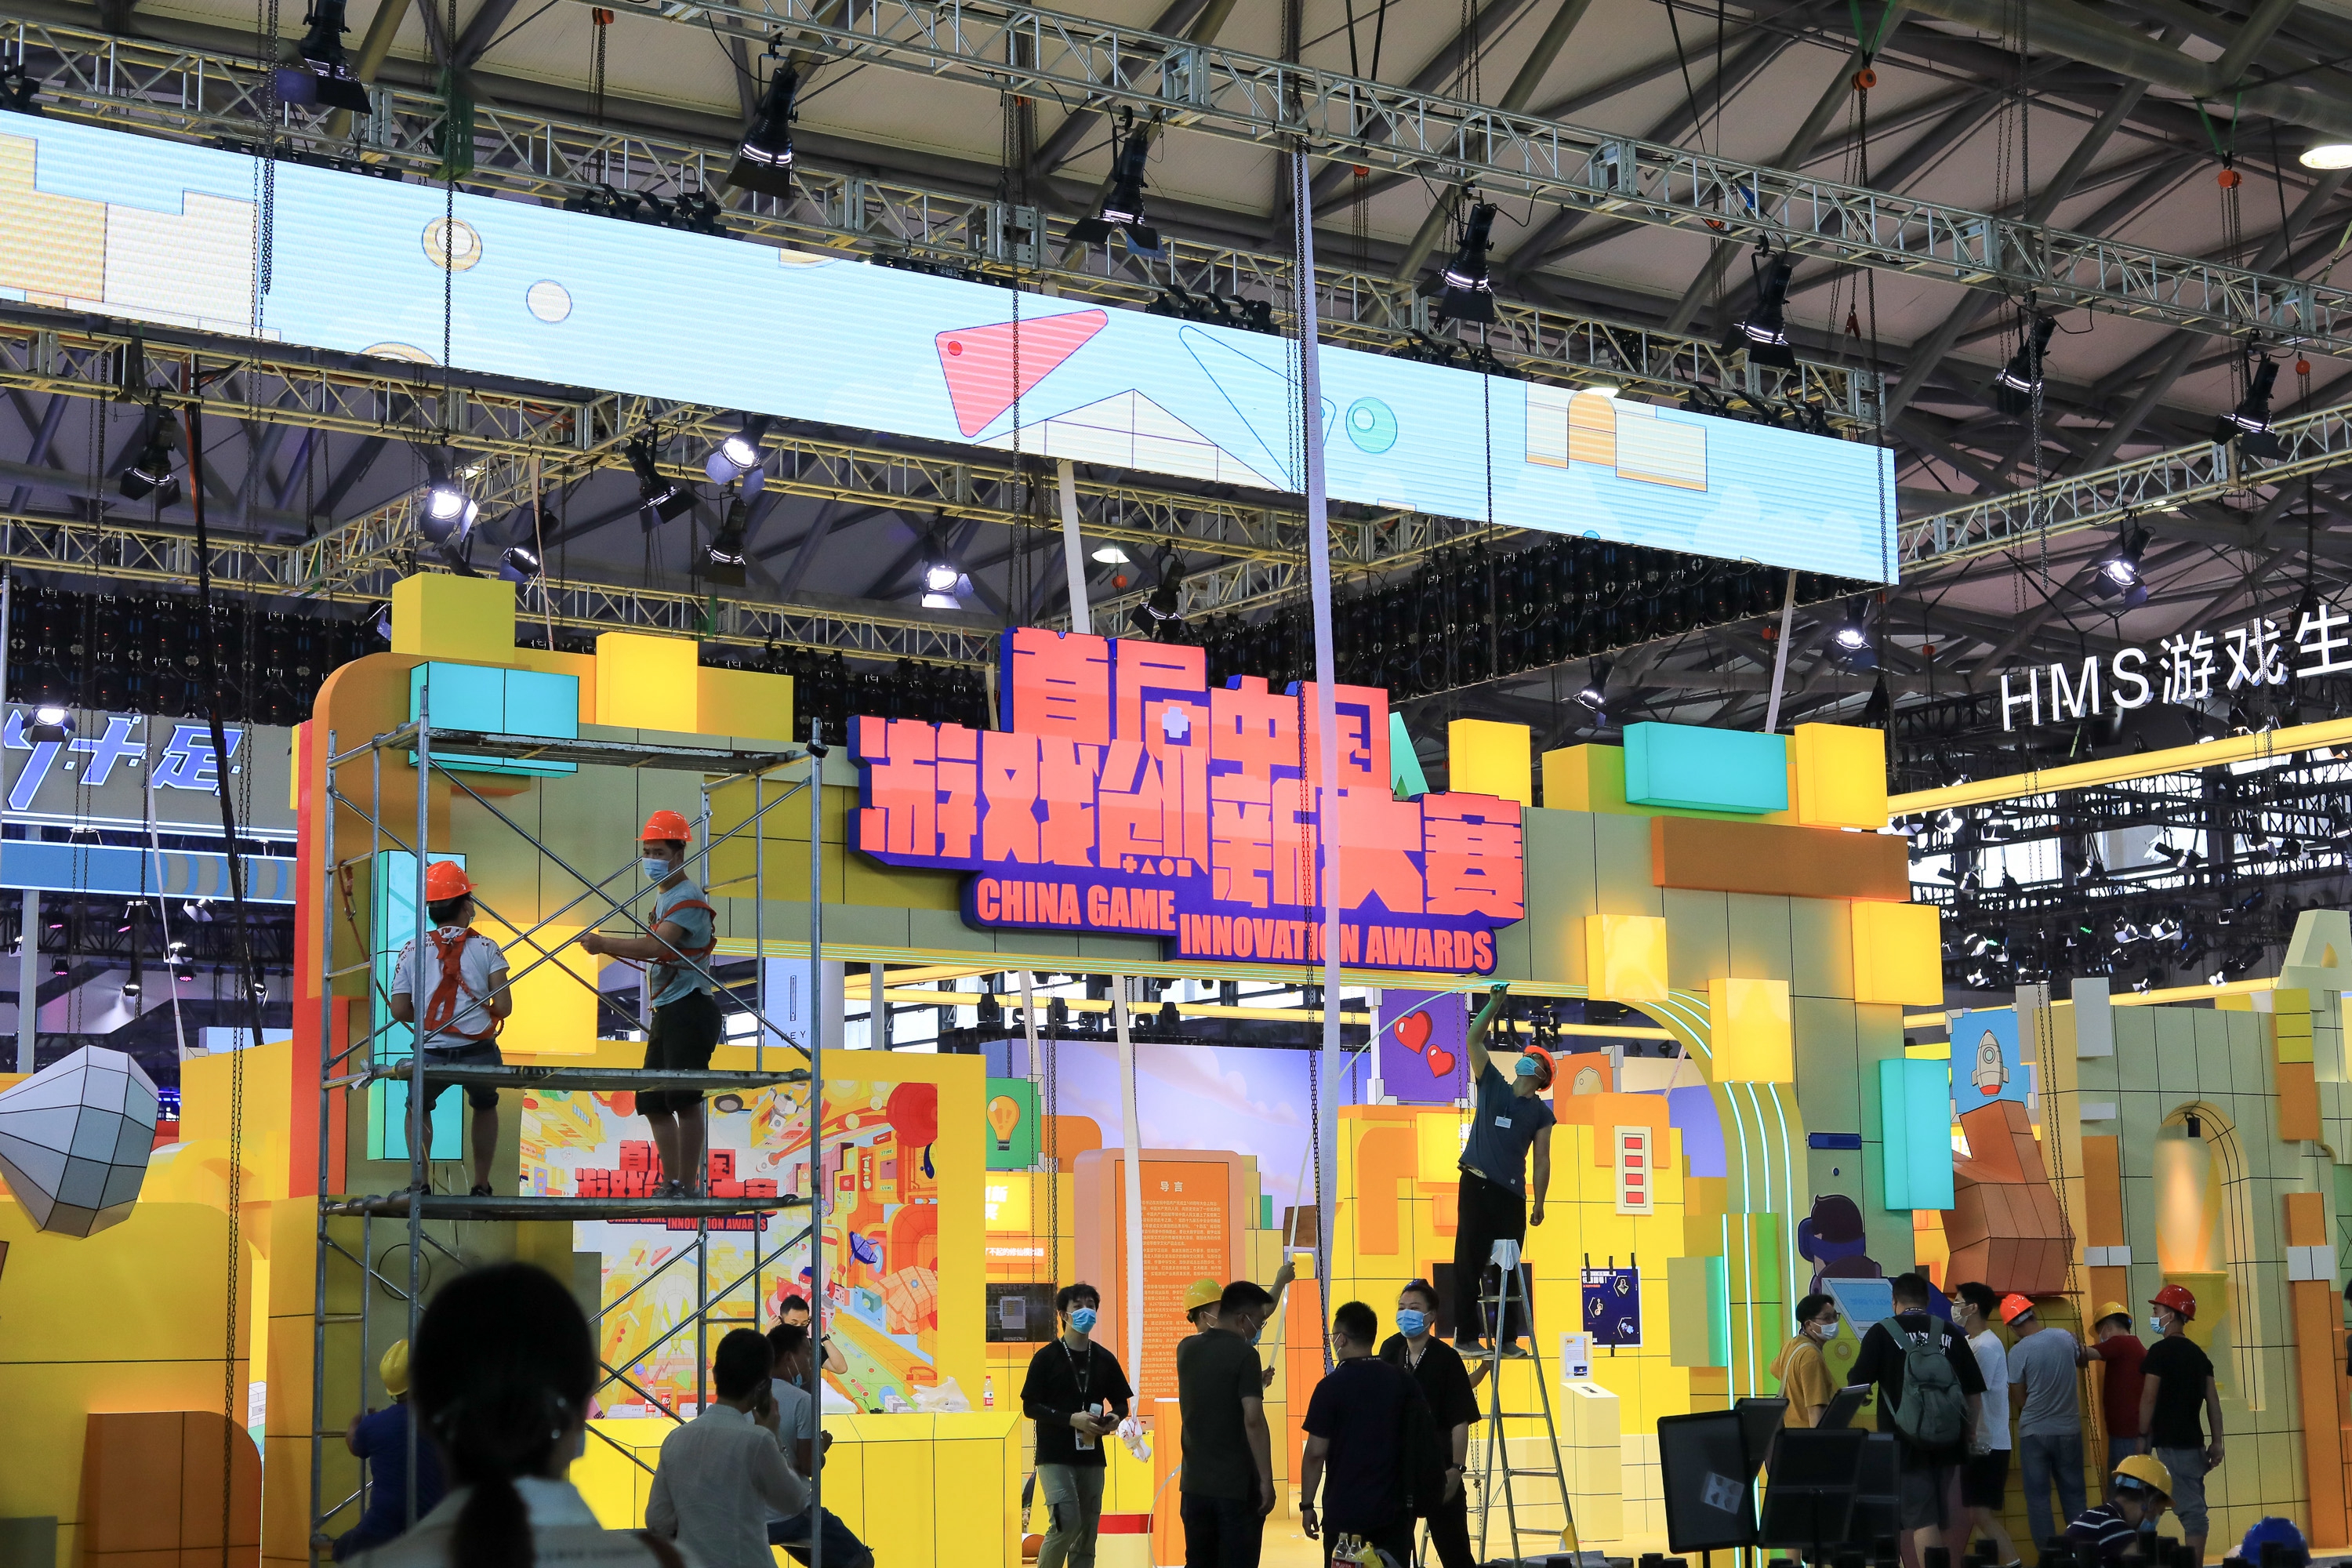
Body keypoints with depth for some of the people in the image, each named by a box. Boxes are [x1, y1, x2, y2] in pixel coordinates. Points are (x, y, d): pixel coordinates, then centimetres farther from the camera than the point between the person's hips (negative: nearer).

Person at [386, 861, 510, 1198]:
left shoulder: (411, 950, 5)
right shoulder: (486, 948, 2)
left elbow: (400, 1011, 3)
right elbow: (503, 1007, -4)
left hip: (432, 1056, 0)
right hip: (479, 1052, 0)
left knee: (419, 1108, 31)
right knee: (485, 1107, 31)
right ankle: (481, 1186, 27)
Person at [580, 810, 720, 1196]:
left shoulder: (688, 899, -12)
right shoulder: (663, 898, 20)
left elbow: (656, 947, -25)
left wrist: (605, 944, -29)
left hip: (689, 1009, -10)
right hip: (666, 1012, 10)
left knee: (684, 1099, -11)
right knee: (653, 1102, 10)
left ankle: (689, 1187, -9)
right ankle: (671, 1183, 15)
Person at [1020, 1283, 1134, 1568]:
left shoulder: (1105, 1360, 9)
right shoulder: (1047, 1357, -4)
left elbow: (1121, 1402, 17)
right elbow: (1030, 1406, -7)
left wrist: (1115, 1418, -7)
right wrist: (1071, 1419, -19)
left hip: (1091, 1457, 5)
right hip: (1055, 1457, -5)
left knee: (1087, 1532, 6)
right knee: (1066, 1523, -18)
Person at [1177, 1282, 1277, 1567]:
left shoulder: (1186, 1349, 8)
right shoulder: (1244, 1354, -13)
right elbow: (1253, 1420, -20)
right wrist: (1267, 1479, -17)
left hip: (1195, 1483, 6)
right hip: (1237, 1485, -6)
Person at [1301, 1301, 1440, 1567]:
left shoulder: (1332, 1386, -10)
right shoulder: (1404, 1381, 3)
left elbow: (1315, 1453, -10)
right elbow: (1424, 1442, 9)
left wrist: (1307, 1505, -1)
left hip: (1345, 1512, -4)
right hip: (1395, 1509, 4)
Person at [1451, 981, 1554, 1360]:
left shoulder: (1541, 1113, 11)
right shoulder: (1493, 1085, 10)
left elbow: (1542, 1159, 6)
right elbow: (1474, 1040, 3)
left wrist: (1539, 1202, -2)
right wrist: (1496, 1001, -1)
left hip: (1512, 1192, 1)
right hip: (1476, 1184, -1)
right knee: (1469, 1260, -3)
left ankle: (1507, 1338, 10)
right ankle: (1465, 1335, -1)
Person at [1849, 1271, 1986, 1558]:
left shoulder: (1882, 1333, -3)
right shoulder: (1950, 1333, 7)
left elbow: (1857, 1386, -4)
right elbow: (1974, 1391, 8)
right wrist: (1970, 1432, 18)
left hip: (1905, 1440, -4)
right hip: (1946, 1440, 4)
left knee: (1921, 1518, -4)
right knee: (1938, 1517, 15)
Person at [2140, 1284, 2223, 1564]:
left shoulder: (2160, 1351, -10)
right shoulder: (2198, 1353, 12)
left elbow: (2149, 1398, -13)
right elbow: (2213, 1400, 9)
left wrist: (2143, 1436, -5)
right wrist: (2216, 1441, 10)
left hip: (2170, 1442, -7)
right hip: (2193, 1440, 7)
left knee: (2189, 1508, -7)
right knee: (2194, 1506, 9)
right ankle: (2196, 1564, 10)